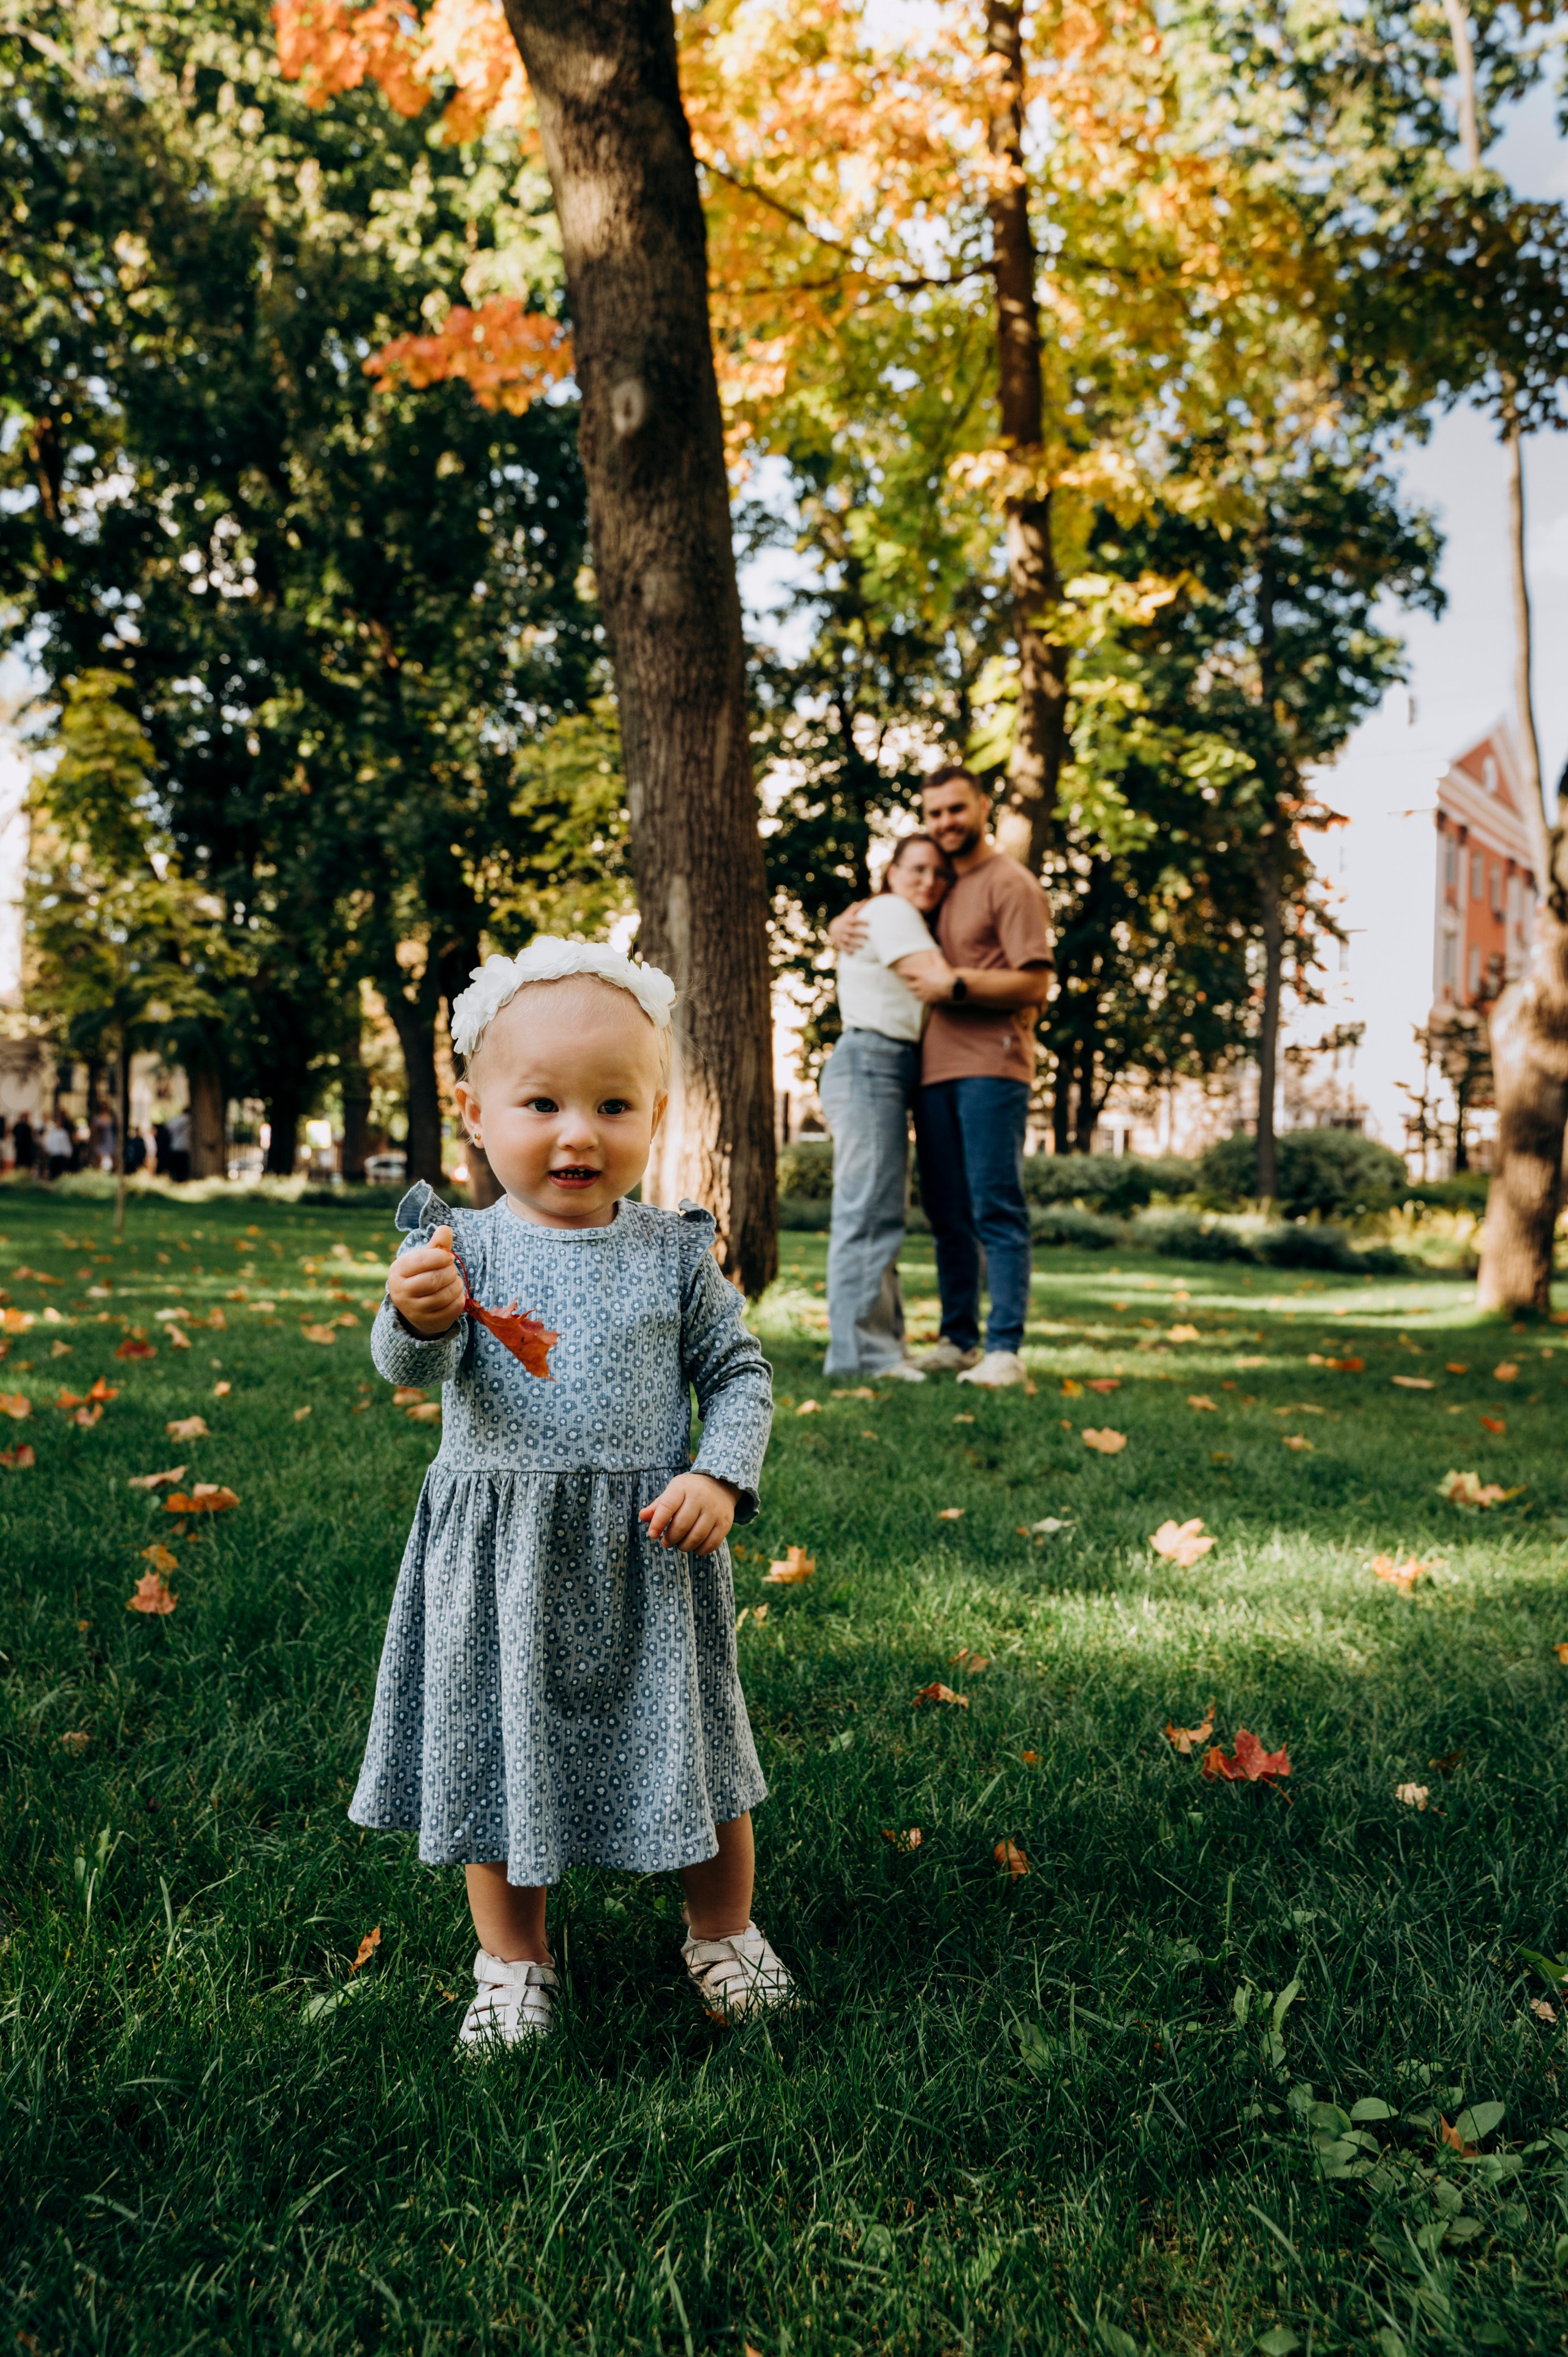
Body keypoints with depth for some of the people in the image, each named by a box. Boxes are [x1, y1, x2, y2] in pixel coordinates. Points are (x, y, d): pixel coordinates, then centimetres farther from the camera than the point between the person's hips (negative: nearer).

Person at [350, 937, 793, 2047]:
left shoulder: (674, 1250, -3)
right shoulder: (464, 1247, -5)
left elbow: (740, 1374, 3)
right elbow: (414, 1370, -17)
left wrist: (720, 1477, -12)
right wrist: (419, 1320, -38)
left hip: (648, 1557, 0)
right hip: (501, 1561, 0)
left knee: (687, 1748, 13)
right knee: (503, 1754, 13)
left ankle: (725, 1935, 38)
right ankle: (515, 1964, 35)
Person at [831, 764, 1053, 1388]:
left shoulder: (1010, 885, -1)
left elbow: (1034, 984, -9)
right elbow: (882, 909, 34)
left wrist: (955, 985, -14)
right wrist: (845, 921, 11)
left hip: (991, 1067, -7)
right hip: (934, 1068, 7)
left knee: (996, 1210, -8)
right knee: (946, 1215, 9)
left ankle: (1005, 1349, -7)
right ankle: (958, 1341, 16)